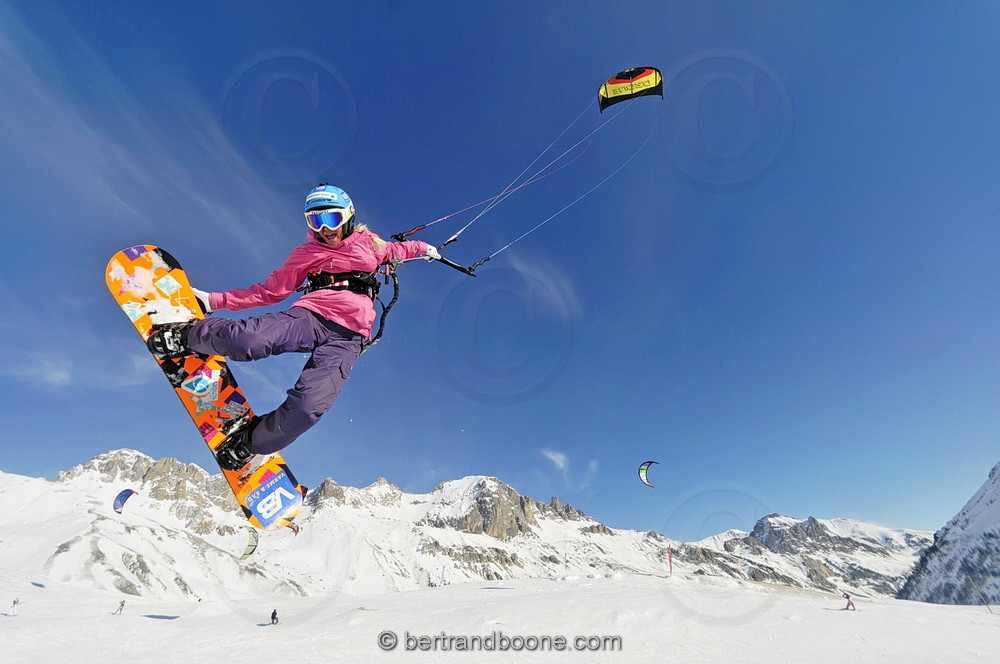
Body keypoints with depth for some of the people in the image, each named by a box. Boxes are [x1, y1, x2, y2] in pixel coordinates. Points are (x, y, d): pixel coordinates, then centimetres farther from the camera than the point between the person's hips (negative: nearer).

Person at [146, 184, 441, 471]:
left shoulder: (368, 243, 20)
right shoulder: (305, 254, 21)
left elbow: (395, 250, 43)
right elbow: (271, 290, 22)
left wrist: (421, 247, 31)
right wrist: (215, 300, 18)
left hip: (346, 336, -1)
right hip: (310, 316, 1)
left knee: (308, 407, -24)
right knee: (248, 340, -34)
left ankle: (250, 442, 6)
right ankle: (191, 335, 0)